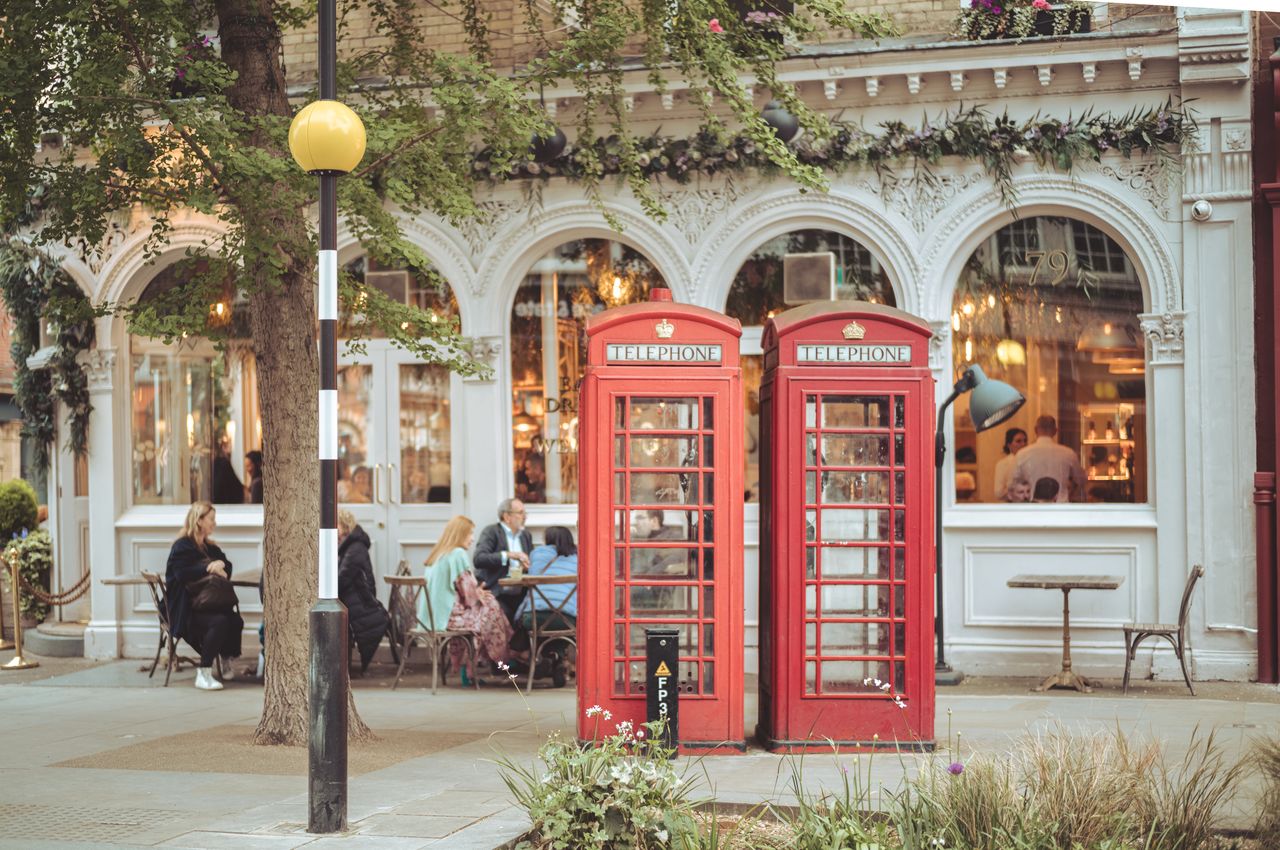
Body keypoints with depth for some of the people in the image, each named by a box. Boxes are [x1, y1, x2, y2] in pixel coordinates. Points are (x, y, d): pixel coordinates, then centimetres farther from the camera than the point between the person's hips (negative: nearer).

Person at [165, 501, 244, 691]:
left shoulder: (210, 547, 21)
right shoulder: (181, 547, -3)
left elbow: (227, 566, 13)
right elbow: (183, 574, -18)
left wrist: (221, 565, -9)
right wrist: (208, 568, -16)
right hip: (186, 610, -7)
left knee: (236, 621, -24)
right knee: (220, 621, -34)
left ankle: (226, 658, 3)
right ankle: (203, 673, -28)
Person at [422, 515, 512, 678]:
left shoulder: (437, 555, 15)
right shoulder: (459, 554, -11)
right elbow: (468, 591, -12)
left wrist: (478, 593, 19)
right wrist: (481, 595, 8)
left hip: (431, 617, 8)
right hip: (449, 615, -8)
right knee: (490, 609, 9)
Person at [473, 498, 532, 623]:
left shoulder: (526, 535, 17)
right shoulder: (491, 532, -2)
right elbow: (479, 559, -16)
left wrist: (527, 565, -5)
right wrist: (508, 555, -22)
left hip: (519, 596, 5)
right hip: (496, 595, -5)